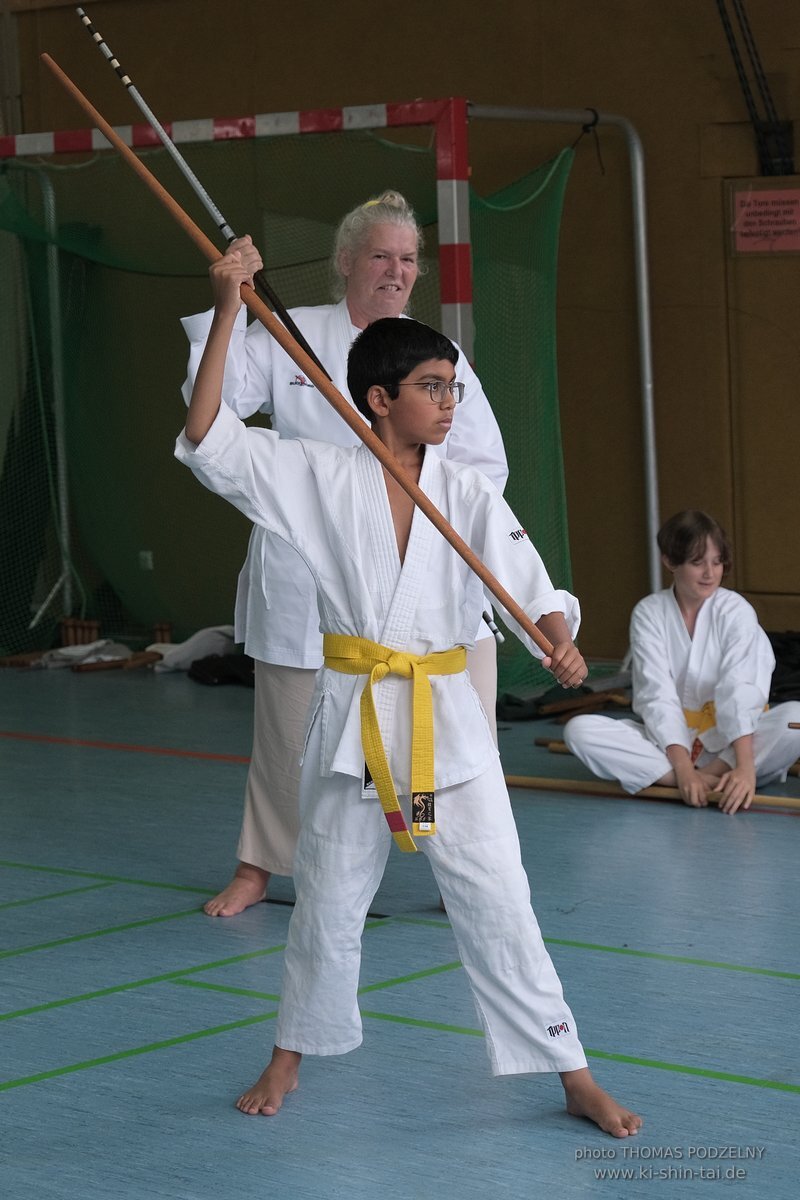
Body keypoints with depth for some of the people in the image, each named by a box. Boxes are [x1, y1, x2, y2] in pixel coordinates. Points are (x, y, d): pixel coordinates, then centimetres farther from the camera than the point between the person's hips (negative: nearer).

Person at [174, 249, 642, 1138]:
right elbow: (207, 440, -11)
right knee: (328, 900, 13)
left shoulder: (468, 495, -1)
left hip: (446, 721, 0)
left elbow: (532, 590, -5)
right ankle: (290, 1056, 35)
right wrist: (227, 309, -16)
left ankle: (576, 1080, 7)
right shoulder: (321, 478, -5)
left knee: (497, 904, 0)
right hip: (351, 718, 0)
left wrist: (558, 644, -28)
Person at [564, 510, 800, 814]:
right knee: (579, 730, -23)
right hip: (670, 737, 2)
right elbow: (657, 695, -14)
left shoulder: (735, 611, -9)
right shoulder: (649, 613, -5)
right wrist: (683, 767, -28)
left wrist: (745, 766, -36)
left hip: (729, 737, -1)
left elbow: (740, 691, -22)